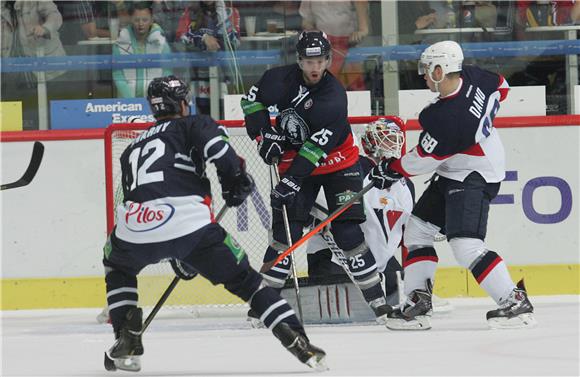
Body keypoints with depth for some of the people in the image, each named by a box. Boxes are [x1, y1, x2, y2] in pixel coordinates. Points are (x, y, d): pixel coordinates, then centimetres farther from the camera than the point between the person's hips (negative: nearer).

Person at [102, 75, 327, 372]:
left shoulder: (132, 150, 37)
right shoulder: (191, 126, 20)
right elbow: (215, 145, -5)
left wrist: (176, 256, 46)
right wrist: (235, 180, 6)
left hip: (135, 226, 3)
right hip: (189, 222, -3)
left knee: (117, 266, 37)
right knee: (244, 278, 10)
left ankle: (127, 342, 23)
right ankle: (298, 342, -2)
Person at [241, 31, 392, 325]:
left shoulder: (334, 97, -26)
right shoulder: (282, 79, -12)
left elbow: (315, 148, -32)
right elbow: (252, 99, 5)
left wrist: (290, 182, -37)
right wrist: (264, 134, -8)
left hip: (338, 165, -3)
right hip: (294, 162, 3)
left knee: (347, 229, -10)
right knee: (287, 230, -7)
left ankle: (376, 298, -2)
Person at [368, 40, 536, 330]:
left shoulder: (447, 118, -31)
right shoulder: (471, 77, -8)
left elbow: (424, 160, -19)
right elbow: (500, 87, 14)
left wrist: (392, 170, -3)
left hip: (473, 178, -11)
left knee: (465, 244, -20)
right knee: (417, 230, 11)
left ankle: (515, 303, -17)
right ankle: (417, 303, 13)